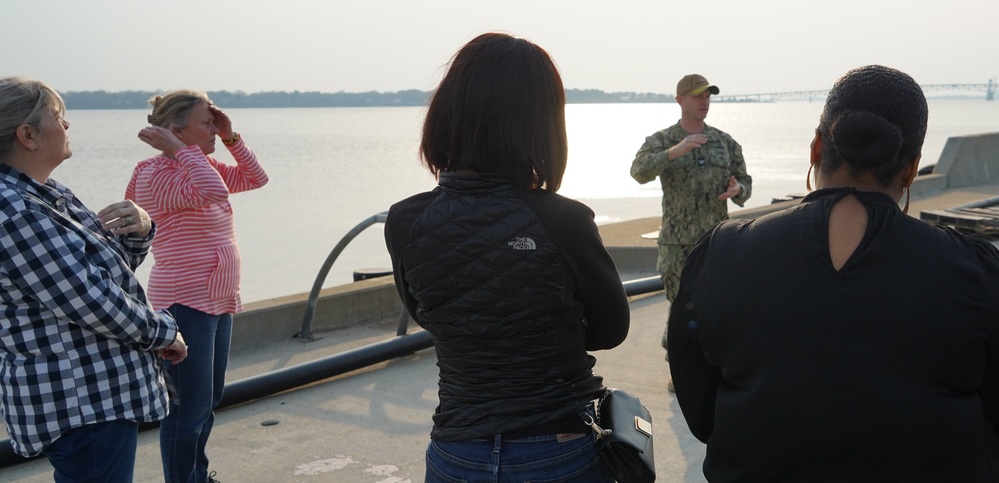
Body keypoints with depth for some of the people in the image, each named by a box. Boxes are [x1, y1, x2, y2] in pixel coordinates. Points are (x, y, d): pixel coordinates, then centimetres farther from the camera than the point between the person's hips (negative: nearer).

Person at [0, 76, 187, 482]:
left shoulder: (51, 194, 9)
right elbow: (88, 300, -23)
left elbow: (116, 261, 16)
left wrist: (139, 230, -6)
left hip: (101, 391, 10)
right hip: (79, 403, -10)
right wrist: (163, 333, -9)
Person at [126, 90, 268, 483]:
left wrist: (231, 138, 4)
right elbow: (214, 192, -32)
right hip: (185, 306, -10)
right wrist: (181, 150, -23)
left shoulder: (202, 167, 11)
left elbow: (255, 178, 14)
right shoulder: (157, 175, -16)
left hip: (218, 303, 10)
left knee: (209, 400, 19)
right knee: (189, 407, -4)